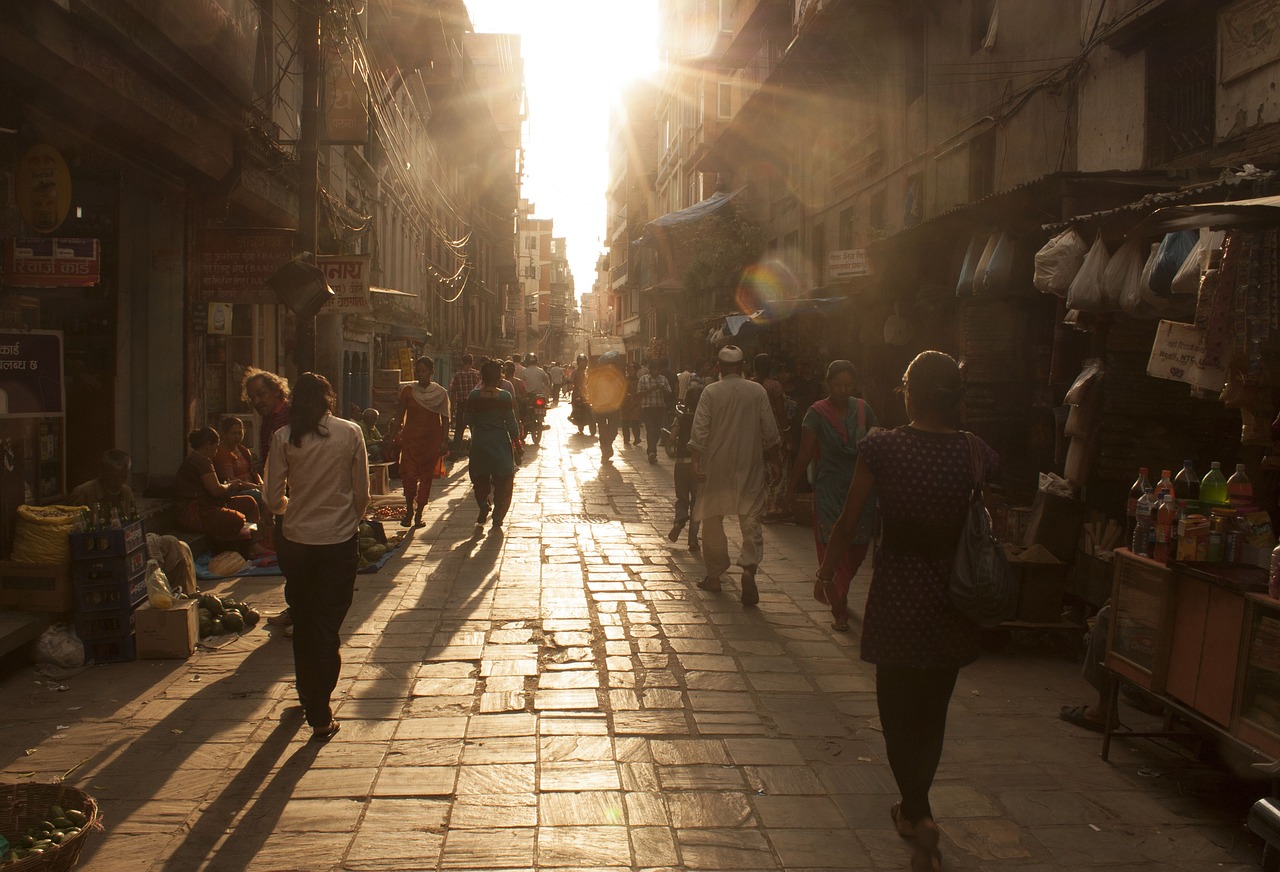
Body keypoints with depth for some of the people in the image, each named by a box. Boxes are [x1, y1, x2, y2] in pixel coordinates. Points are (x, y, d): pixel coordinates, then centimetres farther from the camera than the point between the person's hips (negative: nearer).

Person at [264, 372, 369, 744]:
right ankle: (321, 716, 1)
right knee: (328, 627, 3)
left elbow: (274, 499, -2)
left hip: (297, 542, 1)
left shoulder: (283, 437, -5)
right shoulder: (350, 433, -6)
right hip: (340, 541, -1)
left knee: (303, 624, 19)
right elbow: (362, 494, -3)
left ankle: (307, 697, 36)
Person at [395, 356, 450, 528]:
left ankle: (419, 514, 16)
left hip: (432, 440, 0)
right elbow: (401, 414, 7)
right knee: (409, 475, -9)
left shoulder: (441, 393, -1)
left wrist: (443, 441, -6)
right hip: (410, 439, 0)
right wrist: (397, 432, 0)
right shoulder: (408, 390, 1)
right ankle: (409, 510, 12)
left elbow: (445, 419, 1)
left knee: (426, 477, 5)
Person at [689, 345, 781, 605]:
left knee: (713, 519, 11)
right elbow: (769, 429, 0)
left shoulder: (710, 392, -5)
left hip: (716, 466, 0)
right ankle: (749, 567, -18)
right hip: (749, 466, 1)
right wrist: (771, 452, 14)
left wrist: (696, 461, -4)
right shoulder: (757, 391, -2)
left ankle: (714, 575, 17)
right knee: (751, 518, 3)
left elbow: (699, 429, -9)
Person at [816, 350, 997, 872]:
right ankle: (913, 809, 34)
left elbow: (848, 524, -6)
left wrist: (827, 571, 10)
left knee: (898, 709, 11)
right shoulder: (977, 454, -6)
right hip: (952, 600, 3)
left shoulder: (880, 448, -12)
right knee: (932, 710, 19)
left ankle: (920, 816, -1)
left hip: (896, 598, -3)